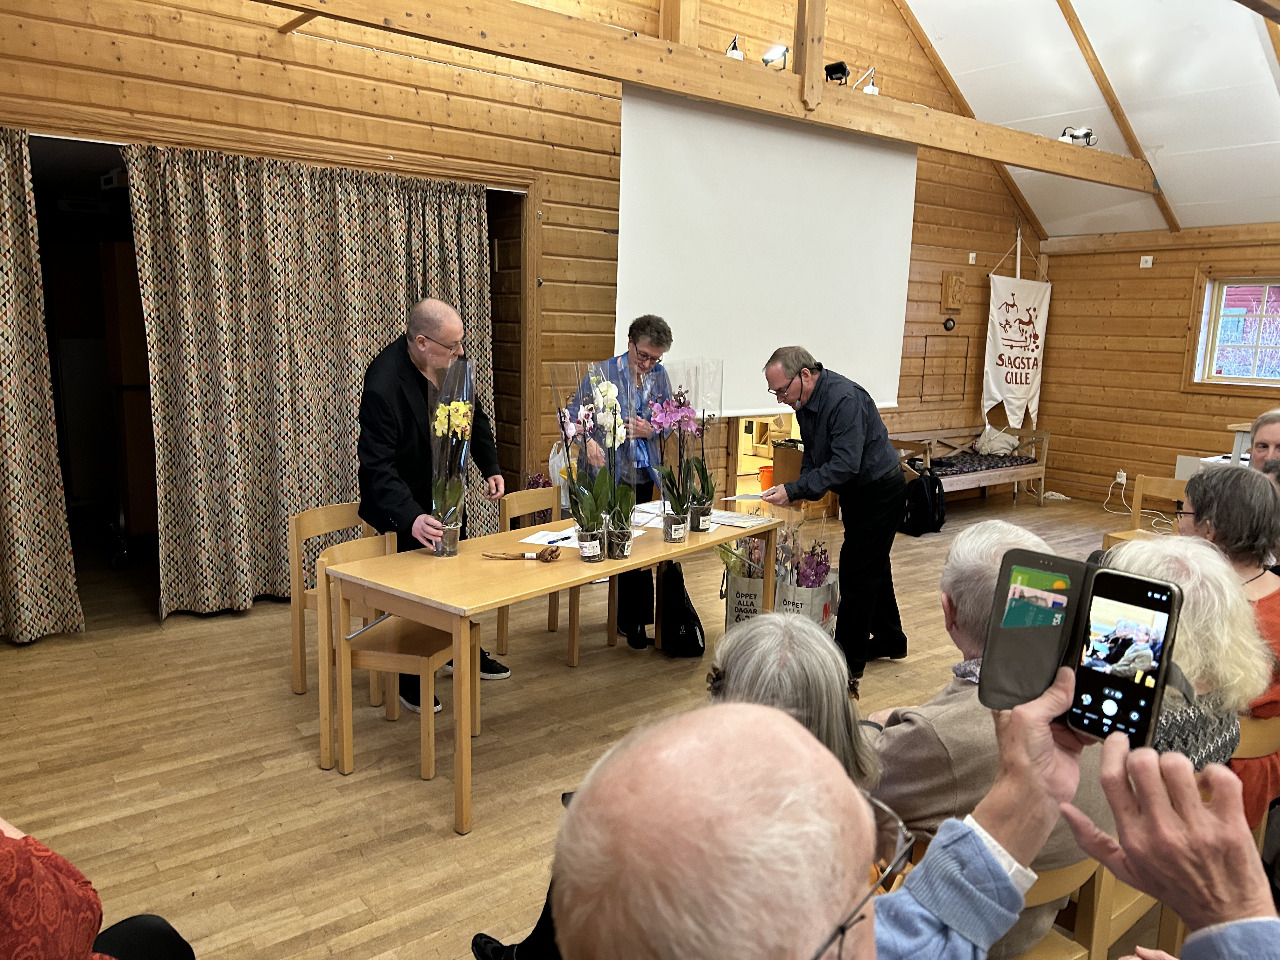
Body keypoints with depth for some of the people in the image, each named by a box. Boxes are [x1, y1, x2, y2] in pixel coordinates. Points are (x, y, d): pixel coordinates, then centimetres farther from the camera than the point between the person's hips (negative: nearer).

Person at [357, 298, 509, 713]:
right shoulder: (384, 384, -33)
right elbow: (377, 466, -33)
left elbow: (475, 416, 6)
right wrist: (412, 518, -45)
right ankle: (409, 679, 23)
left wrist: (491, 468, -3)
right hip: (402, 502, -7)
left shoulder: (452, 361, -12)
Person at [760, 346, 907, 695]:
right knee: (872, 567, 20)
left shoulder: (844, 399, -29)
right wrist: (797, 490, -5)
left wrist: (795, 490, -34)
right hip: (857, 493, 10)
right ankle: (888, 640, 37)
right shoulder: (805, 402, 1)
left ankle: (848, 666, 0)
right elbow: (813, 456, 11)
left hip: (880, 492, -10)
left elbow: (845, 463, -34)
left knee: (856, 572, -7)